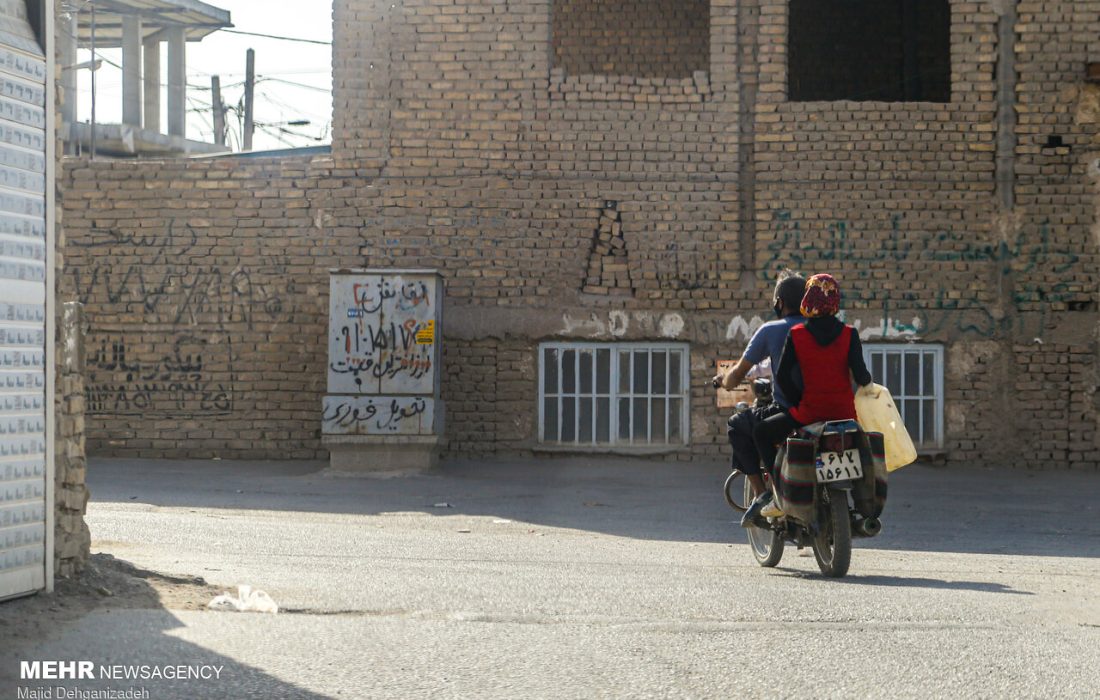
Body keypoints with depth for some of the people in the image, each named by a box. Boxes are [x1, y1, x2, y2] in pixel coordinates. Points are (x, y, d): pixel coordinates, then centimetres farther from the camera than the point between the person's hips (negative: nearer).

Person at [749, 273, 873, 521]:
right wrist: (867, 380, 14)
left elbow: (782, 376, -5)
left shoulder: (796, 335, -4)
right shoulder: (849, 335, -4)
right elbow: (860, 375, -9)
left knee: (762, 433, 18)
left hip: (809, 413, -2)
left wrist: (798, 402, 9)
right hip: (844, 412, 2)